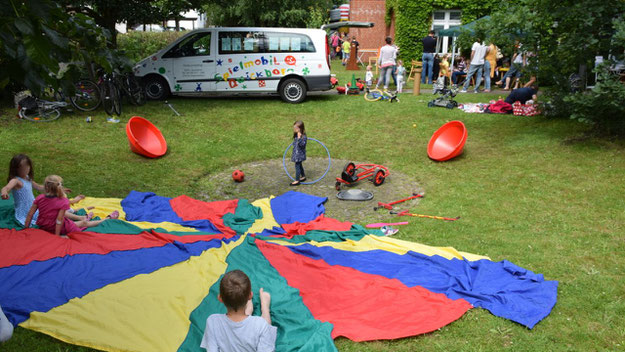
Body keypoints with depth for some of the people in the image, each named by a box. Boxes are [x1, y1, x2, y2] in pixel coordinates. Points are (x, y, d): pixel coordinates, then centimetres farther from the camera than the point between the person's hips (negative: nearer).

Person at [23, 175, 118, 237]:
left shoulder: (39, 198, -10)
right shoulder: (63, 202, -24)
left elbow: (30, 214, -7)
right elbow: (59, 220, -25)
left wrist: (26, 228, 4)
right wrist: (57, 235, -17)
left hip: (42, 227, 5)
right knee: (84, 223, 11)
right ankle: (108, 218, 27)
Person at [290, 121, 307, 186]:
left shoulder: (303, 136, -21)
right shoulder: (296, 135, 5)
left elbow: (302, 144, -32)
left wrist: (299, 138, -40)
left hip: (300, 154, -9)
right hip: (296, 153, 9)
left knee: (297, 166, -7)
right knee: (299, 165, 21)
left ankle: (297, 181, -2)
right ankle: (303, 176, 37)